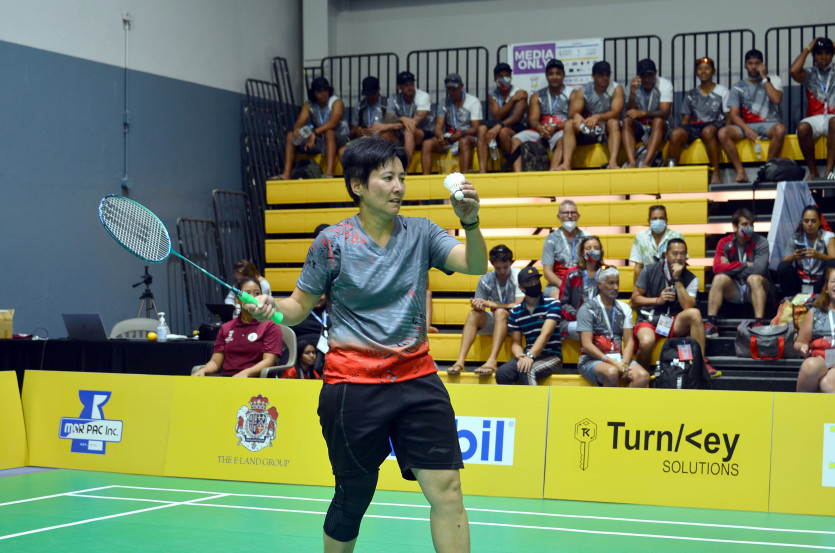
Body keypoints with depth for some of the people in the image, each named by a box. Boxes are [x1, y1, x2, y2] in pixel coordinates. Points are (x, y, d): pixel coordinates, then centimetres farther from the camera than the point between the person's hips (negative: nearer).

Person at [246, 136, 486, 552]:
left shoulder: (420, 233, 4)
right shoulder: (332, 242, -3)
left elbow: (476, 265, -9)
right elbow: (301, 306, 5)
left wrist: (470, 222, -28)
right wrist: (272, 308, -17)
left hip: (416, 378, 3)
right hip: (353, 384, -2)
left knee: (446, 490, -7)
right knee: (353, 498, 8)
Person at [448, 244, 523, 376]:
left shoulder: (518, 276, -11)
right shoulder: (485, 280, 1)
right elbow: (478, 305, 7)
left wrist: (491, 304, -23)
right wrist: (477, 305, -20)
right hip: (494, 321, 4)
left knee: (500, 312, -35)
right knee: (473, 314, -23)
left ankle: (492, 361, -46)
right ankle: (460, 360, -34)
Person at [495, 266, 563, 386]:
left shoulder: (552, 304, -3)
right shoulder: (516, 312, 11)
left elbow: (545, 334, -15)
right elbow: (516, 343, 11)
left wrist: (530, 356, -29)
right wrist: (520, 356, -14)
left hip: (551, 357, -4)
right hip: (527, 356, 4)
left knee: (526, 370, -36)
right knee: (501, 373, -26)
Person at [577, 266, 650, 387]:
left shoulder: (624, 309, 17)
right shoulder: (588, 309, 1)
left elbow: (629, 341, 9)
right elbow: (587, 344, -8)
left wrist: (624, 363, -11)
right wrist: (612, 362, -18)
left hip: (618, 358, 5)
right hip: (592, 359, -5)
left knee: (643, 376, -25)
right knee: (612, 372, -38)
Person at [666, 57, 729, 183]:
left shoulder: (722, 92, 12)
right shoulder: (690, 95, 20)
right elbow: (685, 119, 16)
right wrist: (684, 133, -4)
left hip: (715, 126, -3)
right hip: (694, 127, 3)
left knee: (707, 131, -41)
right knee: (675, 134, -31)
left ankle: (716, 174, -41)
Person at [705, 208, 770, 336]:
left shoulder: (761, 242, -6)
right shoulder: (725, 243, 0)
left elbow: (758, 269, -22)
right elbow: (717, 268, -17)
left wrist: (730, 267, -15)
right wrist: (745, 265, -18)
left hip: (754, 289, -2)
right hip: (733, 291, 2)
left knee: (754, 278, -33)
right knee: (719, 278, -26)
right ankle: (710, 323, -30)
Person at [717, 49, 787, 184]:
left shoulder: (773, 80, 12)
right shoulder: (738, 88, 13)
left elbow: (776, 99, -9)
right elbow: (733, 114, 3)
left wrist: (764, 77, -3)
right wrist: (746, 129, -17)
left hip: (768, 124, -2)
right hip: (746, 126, 2)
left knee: (780, 129, -38)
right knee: (722, 133, -27)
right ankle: (741, 173, -26)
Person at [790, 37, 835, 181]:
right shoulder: (810, 74, 14)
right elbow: (794, 71, -7)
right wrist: (807, 48, 4)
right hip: (814, 118, 1)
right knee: (802, 128, -35)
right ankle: (813, 172, -23)